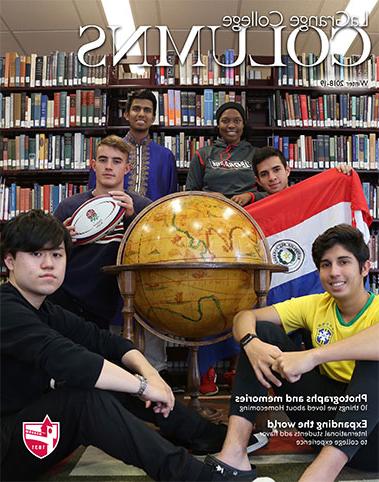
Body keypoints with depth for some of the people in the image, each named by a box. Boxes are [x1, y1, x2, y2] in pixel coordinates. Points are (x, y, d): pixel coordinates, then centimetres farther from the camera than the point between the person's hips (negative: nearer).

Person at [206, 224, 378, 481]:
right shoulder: (315, 306, 2)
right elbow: (245, 316, -4)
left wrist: (311, 356, -46)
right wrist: (252, 344, -27)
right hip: (327, 409, 5)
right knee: (262, 331, -7)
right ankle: (234, 453, -19)